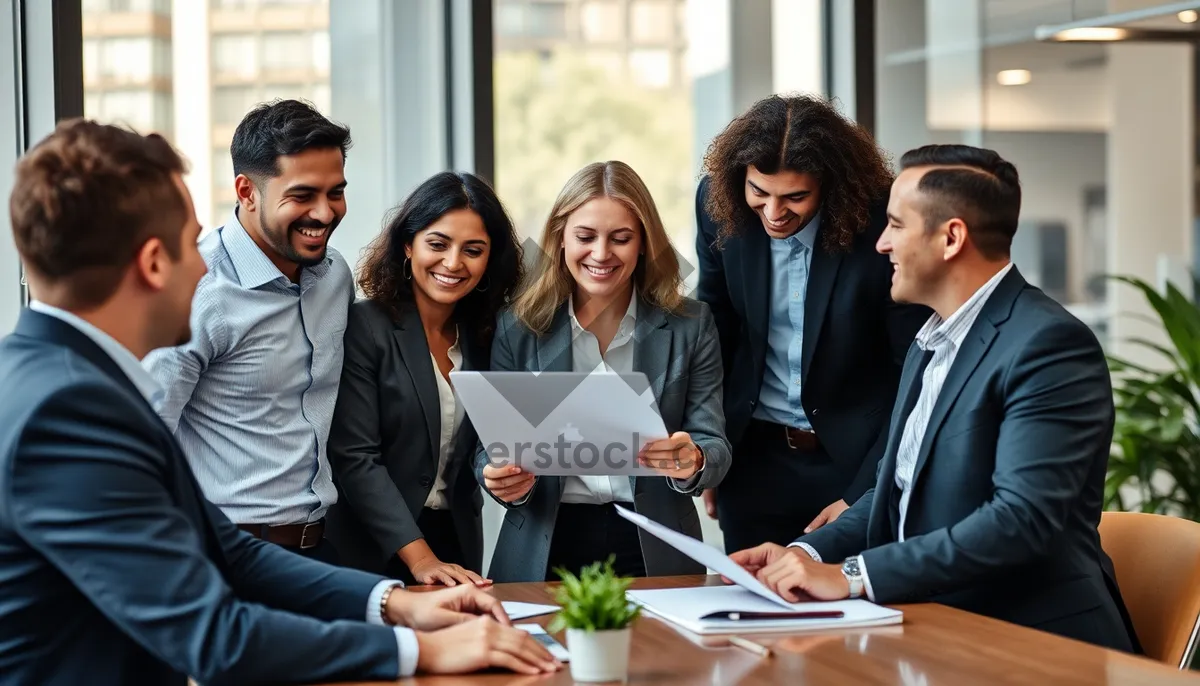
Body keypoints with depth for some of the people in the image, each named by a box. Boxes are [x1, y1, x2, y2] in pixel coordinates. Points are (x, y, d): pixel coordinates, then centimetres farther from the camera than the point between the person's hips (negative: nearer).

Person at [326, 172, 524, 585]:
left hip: (457, 546, 5)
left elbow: (476, 451, 10)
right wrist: (420, 558, -24)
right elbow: (355, 458, -17)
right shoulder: (363, 327, -11)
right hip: (372, 553, -5)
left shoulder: (485, 336, 6)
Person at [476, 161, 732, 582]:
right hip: (544, 551, 0)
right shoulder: (519, 327, 4)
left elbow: (714, 448, 2)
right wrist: (502, 480, -16)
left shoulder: (689, 326, 3)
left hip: (652, 551, 0)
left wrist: (692, 462, -21)